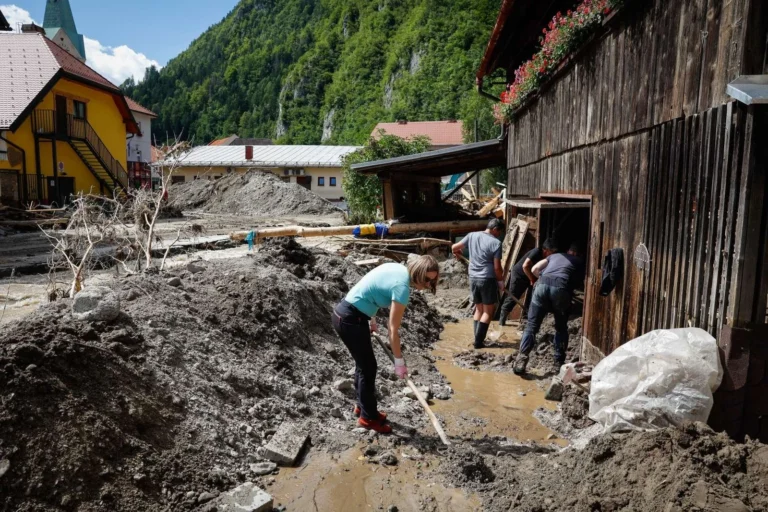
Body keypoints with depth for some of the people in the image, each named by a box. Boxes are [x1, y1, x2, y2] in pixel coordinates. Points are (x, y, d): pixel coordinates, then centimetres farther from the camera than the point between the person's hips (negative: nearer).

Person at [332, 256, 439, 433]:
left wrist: (371, 320, 25)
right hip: (349, 320, -9)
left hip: (345, 312, 9)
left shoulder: (398, 268, 4)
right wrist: (399, 361, -9)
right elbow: (393, 330, -18)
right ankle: (368, 417, 19)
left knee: (363, 364, 21)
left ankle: (362, 406, 37)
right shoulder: (402, 287, -22)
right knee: (368, 367, 4)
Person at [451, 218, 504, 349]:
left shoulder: (472, 235, 3)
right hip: (488, 279, -6)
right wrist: (500, 280, 5)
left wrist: (458, 253, 32)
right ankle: (478, 341, 3)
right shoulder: (496, 243, -11)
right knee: (488, 311, 5)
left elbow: (454, 248, 10)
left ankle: (478, 339, 19)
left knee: (479, 309, 17)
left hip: (473, 278, 6)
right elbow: (497, 267, -11)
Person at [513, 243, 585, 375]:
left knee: (532, 325, 4)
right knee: (561, 328, 19)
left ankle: (522, 359, -9)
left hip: (542, 284, 1)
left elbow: (534, 269, 29)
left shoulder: (555, 255, 35)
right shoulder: (580, 262, 31)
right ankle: (558, 362, 18)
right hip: (561, 288, -1)